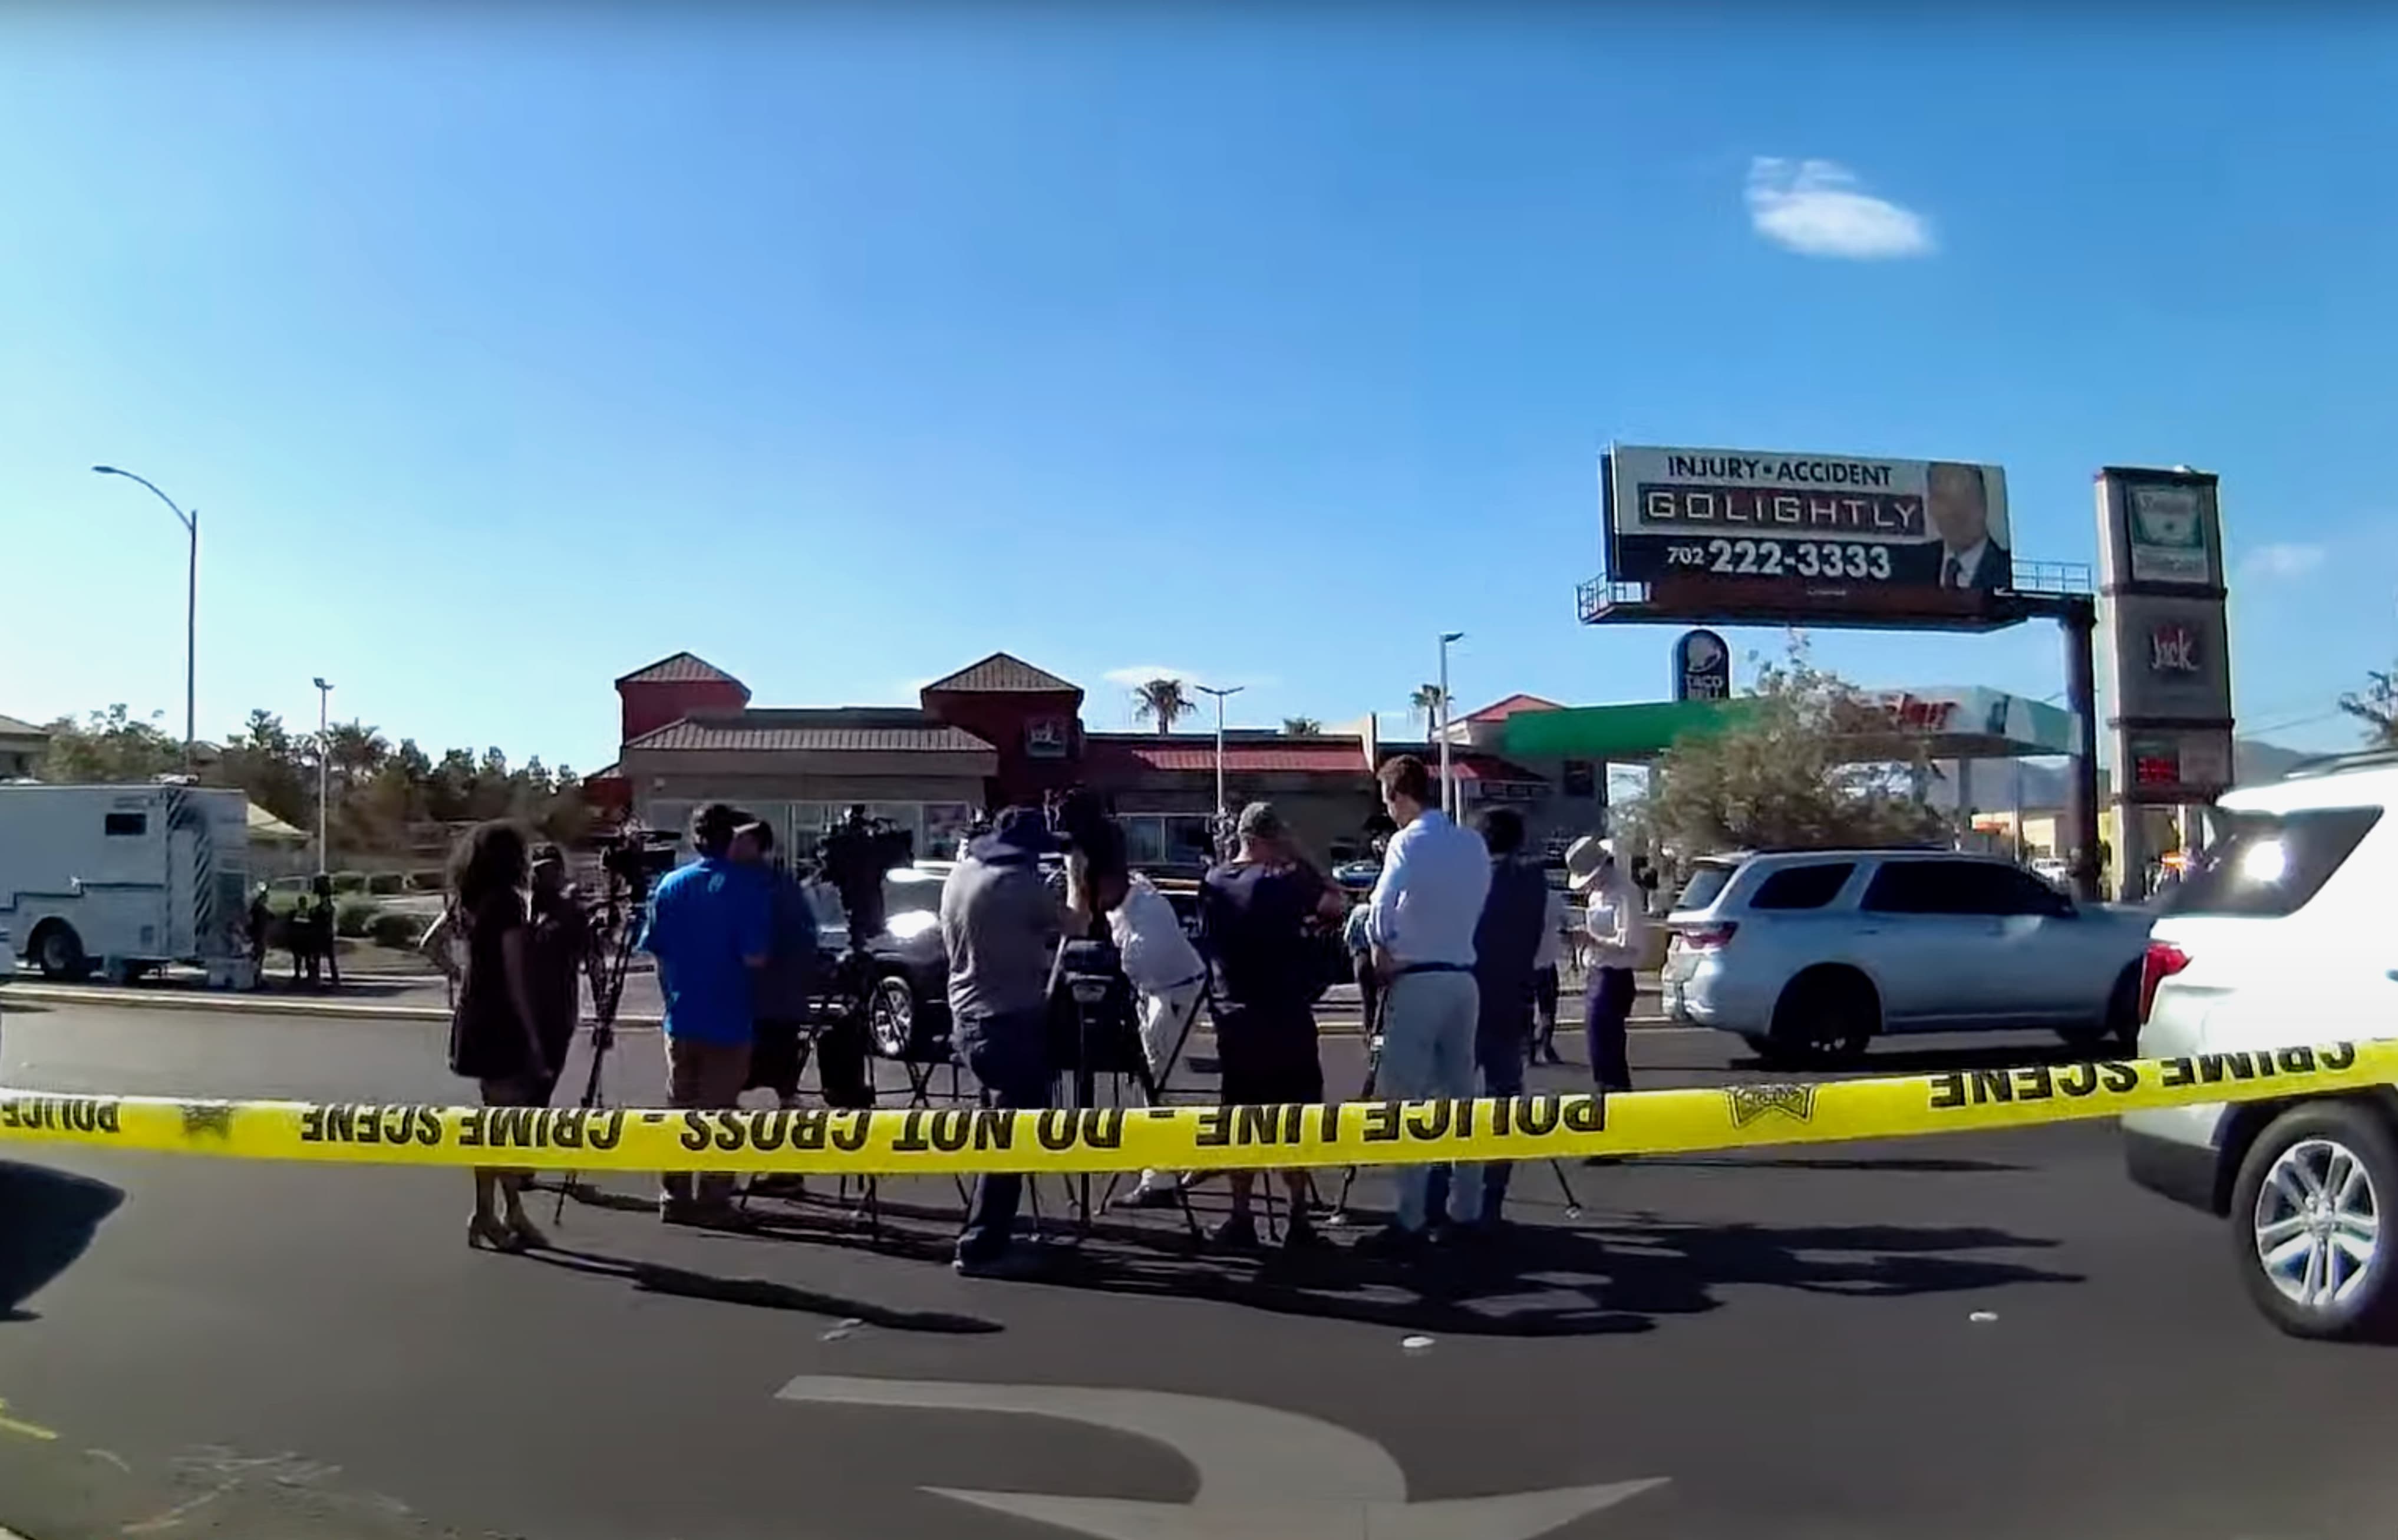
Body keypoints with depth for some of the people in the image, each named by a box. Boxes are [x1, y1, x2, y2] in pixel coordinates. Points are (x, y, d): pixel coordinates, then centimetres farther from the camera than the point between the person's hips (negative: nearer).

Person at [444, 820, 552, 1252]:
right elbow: (514, 976, -16)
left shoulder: (470, 901, 10)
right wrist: (533, 1035, -14)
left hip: (478, 1018, 9)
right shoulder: (506, 902, -15)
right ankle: (485, 1216, 3)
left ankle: (512, 1213, 18)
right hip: (502, 1022, -9)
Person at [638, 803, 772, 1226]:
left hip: (680, 1016, 4)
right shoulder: (747, 887, -12)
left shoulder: (670, 885, 1)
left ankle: (675, 1198, 18)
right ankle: (712, 1200, 8)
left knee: (679, 1108, 14)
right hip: (728, 1020, -4)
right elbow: (754, 958, -18)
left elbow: (657, 952, 3)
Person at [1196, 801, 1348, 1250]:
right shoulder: (1281, 880, -11)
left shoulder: (1213, 882, 5)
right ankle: (1297, 1217, 8)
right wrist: (1298, 861, -3)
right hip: (1285, 1018, -4)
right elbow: (1337, 905, -8)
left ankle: (1241, 1218, 13)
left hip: (1234, 1018, 4)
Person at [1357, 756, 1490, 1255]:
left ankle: (1410, 1221, -6)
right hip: (1463, 978, 7)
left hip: (1417, 981, -7)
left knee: (1405, 1099, -4)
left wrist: (1383, 952, 0)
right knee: (1460, 1093, 13)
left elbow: (1380, 912, -15)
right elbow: (1472, 909, 12)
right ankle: (1466, 1211, 18)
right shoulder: (1474, 845, 11)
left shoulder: (1409, 842, -10)